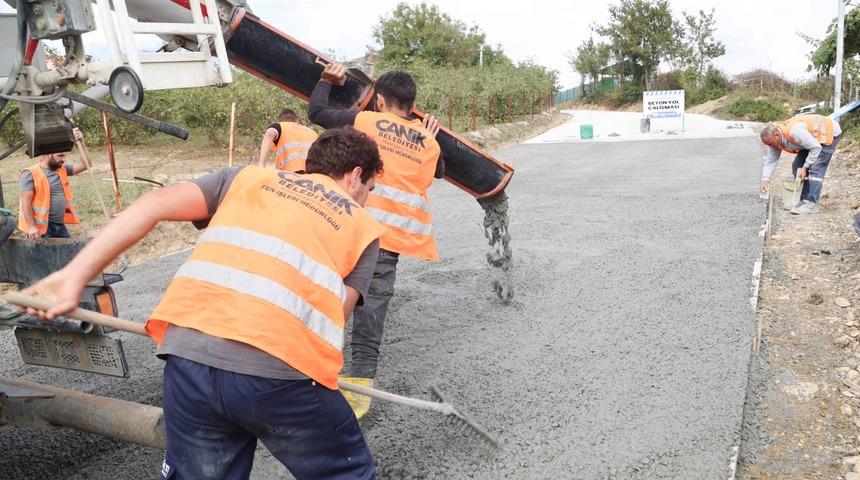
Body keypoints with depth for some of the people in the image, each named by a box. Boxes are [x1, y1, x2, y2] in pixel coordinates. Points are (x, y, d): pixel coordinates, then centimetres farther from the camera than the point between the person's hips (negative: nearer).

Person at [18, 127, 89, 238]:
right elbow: (25, 202, -14)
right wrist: (31, 226, -21)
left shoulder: (62, 170, 11)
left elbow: (84, 165, 7)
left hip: (60, 225, 7)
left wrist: (80, 142, -2)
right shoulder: (31, 174, -10)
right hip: (41, 227, -7)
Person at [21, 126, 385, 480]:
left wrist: (73, 276, 8)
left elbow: (153, 205, 10)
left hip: (191, 355, 3)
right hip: (280, 371, -2)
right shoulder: (364, 226, 19)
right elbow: (332, 316, 9)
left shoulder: (247, 177, 23)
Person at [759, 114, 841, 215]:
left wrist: (805, 167, -25)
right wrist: (765, 180, -17)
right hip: (813, 137, 9)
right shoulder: (774, 139, -13)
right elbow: (770, 161, -7)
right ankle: (803, 199, 9)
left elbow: (816, 148, -30)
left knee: (816, 168, -17)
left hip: (829, 133, -9)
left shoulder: (794, 131, -39)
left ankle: (812, 204, -19)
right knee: (797, 166, 4)